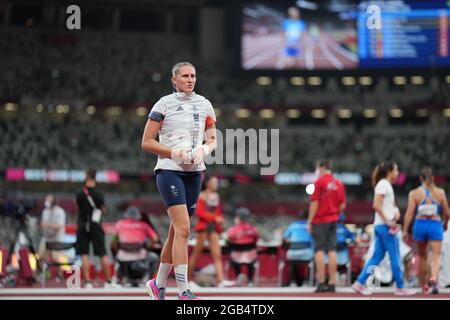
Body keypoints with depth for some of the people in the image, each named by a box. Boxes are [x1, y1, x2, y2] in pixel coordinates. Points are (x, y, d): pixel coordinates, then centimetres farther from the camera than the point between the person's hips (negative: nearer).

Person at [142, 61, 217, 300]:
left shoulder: (204, 105, 12)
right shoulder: (164, 104, -2)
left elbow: (212, 140, 16)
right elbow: (146, 142, -3)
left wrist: (204, 150, -7)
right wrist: (174, 152, -16)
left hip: (194, 172, 5)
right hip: (169, 170, -5)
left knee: (177, 232, 9)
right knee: (183, 229, -18)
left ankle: (158, 284, 26)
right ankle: (183, 292, -20)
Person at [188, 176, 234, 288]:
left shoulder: (216, 196, 14)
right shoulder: (201, 196, -6)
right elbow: (199, 212, -16)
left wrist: (220, 221, 4)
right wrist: (214, 218, -21)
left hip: (214, 228, 6)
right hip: (203, 226, -6)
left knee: (217, 255, -5)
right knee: (197, 253, 0)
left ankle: (221, 280, -14)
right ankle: (189, 279, 9)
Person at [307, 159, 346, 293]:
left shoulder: (319, 182, -8)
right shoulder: (338, 183, 8)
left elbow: (314, 203, -11)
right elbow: (343, 205, 7)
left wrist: (310, 222, -8)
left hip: (320, 220, -5)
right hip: (333, 220, 5)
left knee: (319, 250, -4)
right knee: (332, 250, 6)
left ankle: (321, 283, -9)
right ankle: (332, 283, 4)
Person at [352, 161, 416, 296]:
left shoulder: (387, 185, 18)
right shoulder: (383, 184, -11)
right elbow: (376, 205, -21)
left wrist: (396, 212, 5)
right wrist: (387, 221, -19)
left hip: (381, 226, 10)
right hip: (385, 226, -10)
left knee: (377, 256, 7)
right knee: (395, 258, -3)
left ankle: (360, 283, 4)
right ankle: (400, 287, 3)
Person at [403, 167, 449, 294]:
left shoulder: (414, 193, -1)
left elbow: (409, 213, -6)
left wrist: (405, 230, -3)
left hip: (420, 224, 1)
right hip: (435, 225, -1)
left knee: (422, 256, 16)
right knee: (435, 256, -3)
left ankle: (424, 286, 25)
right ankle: (433, 278, -30)